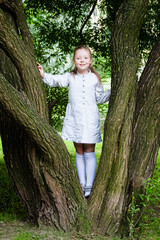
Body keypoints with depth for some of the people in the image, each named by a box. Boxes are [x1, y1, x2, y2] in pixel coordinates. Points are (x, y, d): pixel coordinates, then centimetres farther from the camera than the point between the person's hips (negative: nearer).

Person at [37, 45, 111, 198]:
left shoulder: (95, 78, 6)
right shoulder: (70, 77, 5)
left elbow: (100, 98, 13)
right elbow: (57, 80, -12)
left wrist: (112, 91, 1)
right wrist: (44, 75, -28)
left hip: (90, 119, -1)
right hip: (74, 118, 1)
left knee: (89, 152, 0)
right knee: (79, 153, 9)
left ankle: (89, 186, 5)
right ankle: (82, 184, 17)